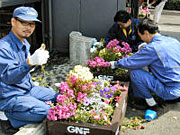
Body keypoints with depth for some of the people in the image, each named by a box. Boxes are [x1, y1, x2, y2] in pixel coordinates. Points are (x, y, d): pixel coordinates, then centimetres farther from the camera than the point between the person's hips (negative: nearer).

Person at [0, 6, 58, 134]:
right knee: (48, 113, -23)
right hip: (10, 97, -9)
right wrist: (30, 62, -46)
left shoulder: (25, 43, 7)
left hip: (28, 89, 9)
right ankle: (11, 117, -5)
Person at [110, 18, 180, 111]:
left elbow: (130, 63, -10)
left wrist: (114, 64, 8)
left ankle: (151, 104, 1)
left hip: (170, 91, -8)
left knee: (135, 73, -11)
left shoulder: (151, 48, -19)